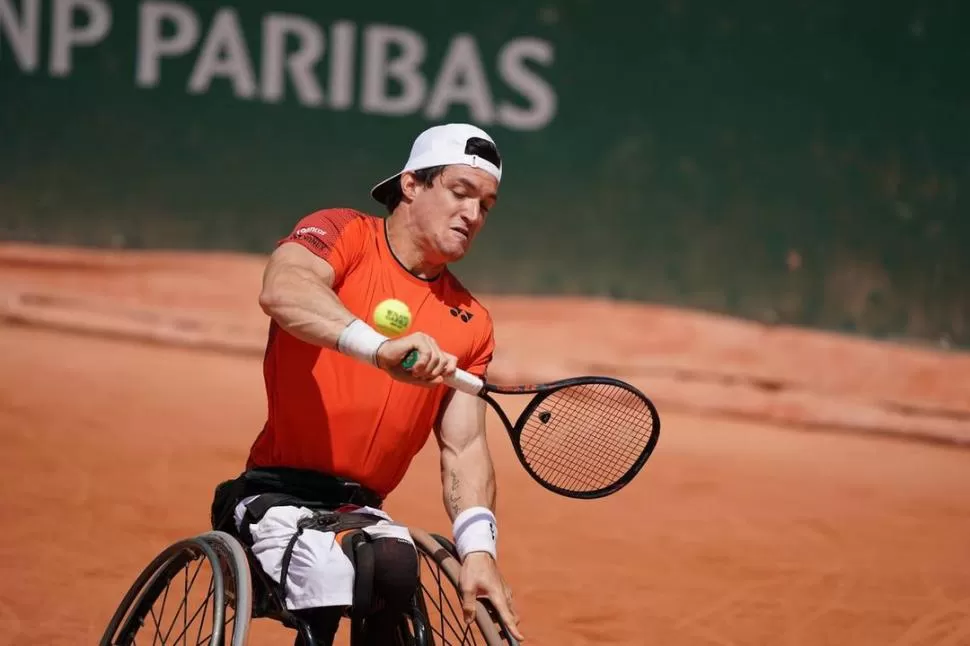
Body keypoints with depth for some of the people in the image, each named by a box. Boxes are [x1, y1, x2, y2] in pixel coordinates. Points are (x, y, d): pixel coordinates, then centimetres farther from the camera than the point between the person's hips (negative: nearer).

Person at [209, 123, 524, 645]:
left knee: (396, 569, -31)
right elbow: (281, 291, -23)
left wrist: (478, 548, -9)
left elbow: (463, 448, 8)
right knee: (331, 577, -34)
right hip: (279, 494, -4)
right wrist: (382, 349, -37)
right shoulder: (343, 233, 0)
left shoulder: (470, 323, 13)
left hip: (361, 510, 4)